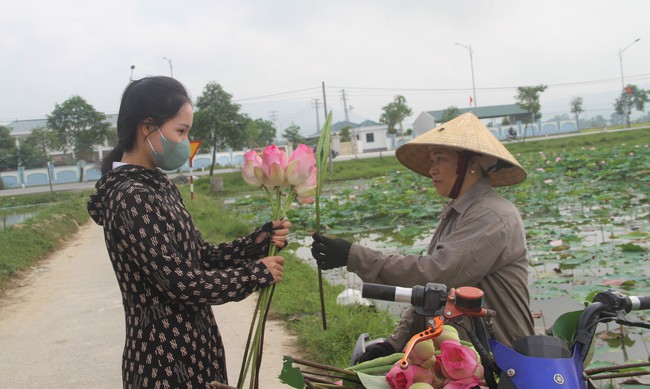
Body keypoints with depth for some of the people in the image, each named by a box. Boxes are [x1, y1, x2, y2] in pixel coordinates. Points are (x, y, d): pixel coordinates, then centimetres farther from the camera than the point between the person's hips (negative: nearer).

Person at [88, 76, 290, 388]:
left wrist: (258, 242, -3)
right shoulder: (132, 199, -21)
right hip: (166, 358, -9)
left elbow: (198, 255, 8)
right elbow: (181, 282, -23)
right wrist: (258, 273, -12)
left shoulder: (158, 186, 8)